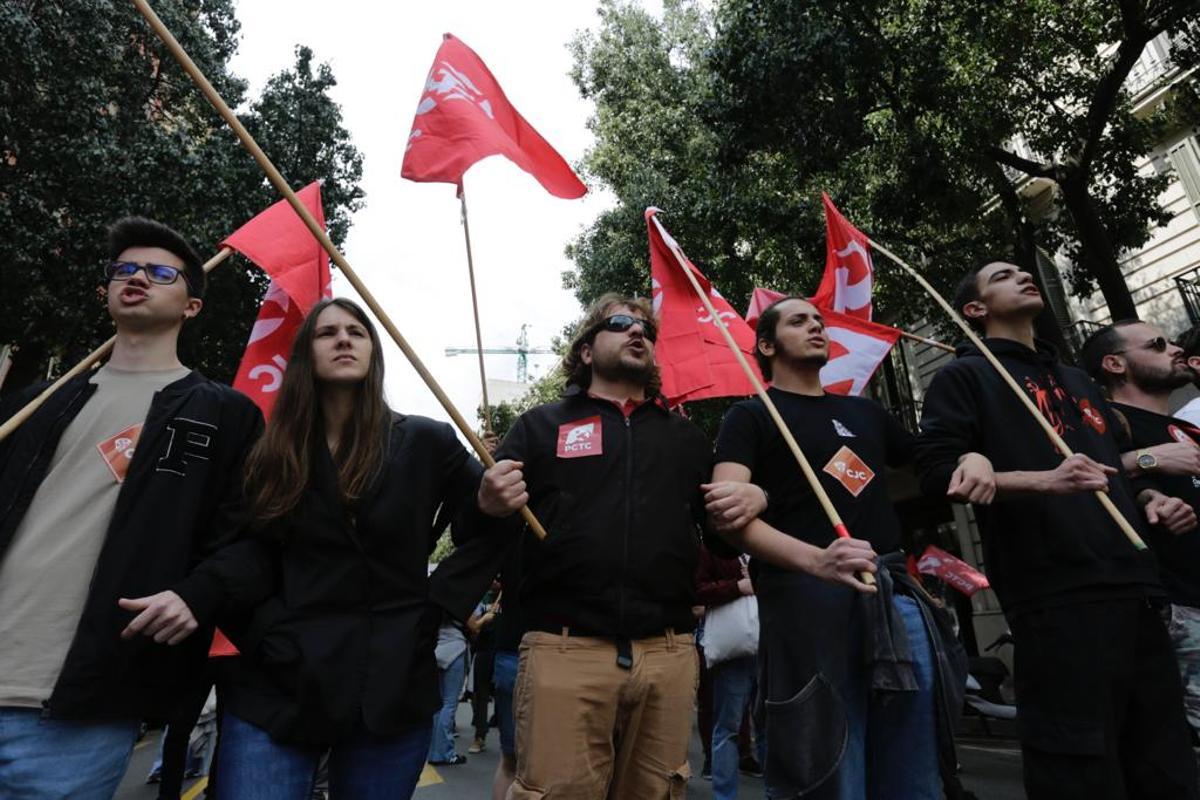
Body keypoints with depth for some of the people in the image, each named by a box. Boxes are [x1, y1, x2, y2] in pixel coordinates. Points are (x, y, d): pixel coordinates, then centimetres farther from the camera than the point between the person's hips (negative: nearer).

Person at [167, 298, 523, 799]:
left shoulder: (424, 441, -3)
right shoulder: (275, 452, 5)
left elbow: (476, 524, 5)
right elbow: (255, 550, 3)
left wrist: (491, 507, -18)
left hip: (392, 688, -1)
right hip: (276, 683, 1)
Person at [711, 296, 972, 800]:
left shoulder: (864, 412, 23)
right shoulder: (751, 417, 4)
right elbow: (726, 514, -11)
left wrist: (973, 458, 7)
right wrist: (817, 560, -27)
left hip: (897, 597, 6)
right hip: (807, 597, -5)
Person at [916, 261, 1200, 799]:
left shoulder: (1077, 380, 28)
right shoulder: (965, 376, 4)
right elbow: (936, 472, -9)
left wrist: (1150, 499, 14)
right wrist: (1045, 480, -21)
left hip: (1138, 593, 8)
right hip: (1057, 601, -7)